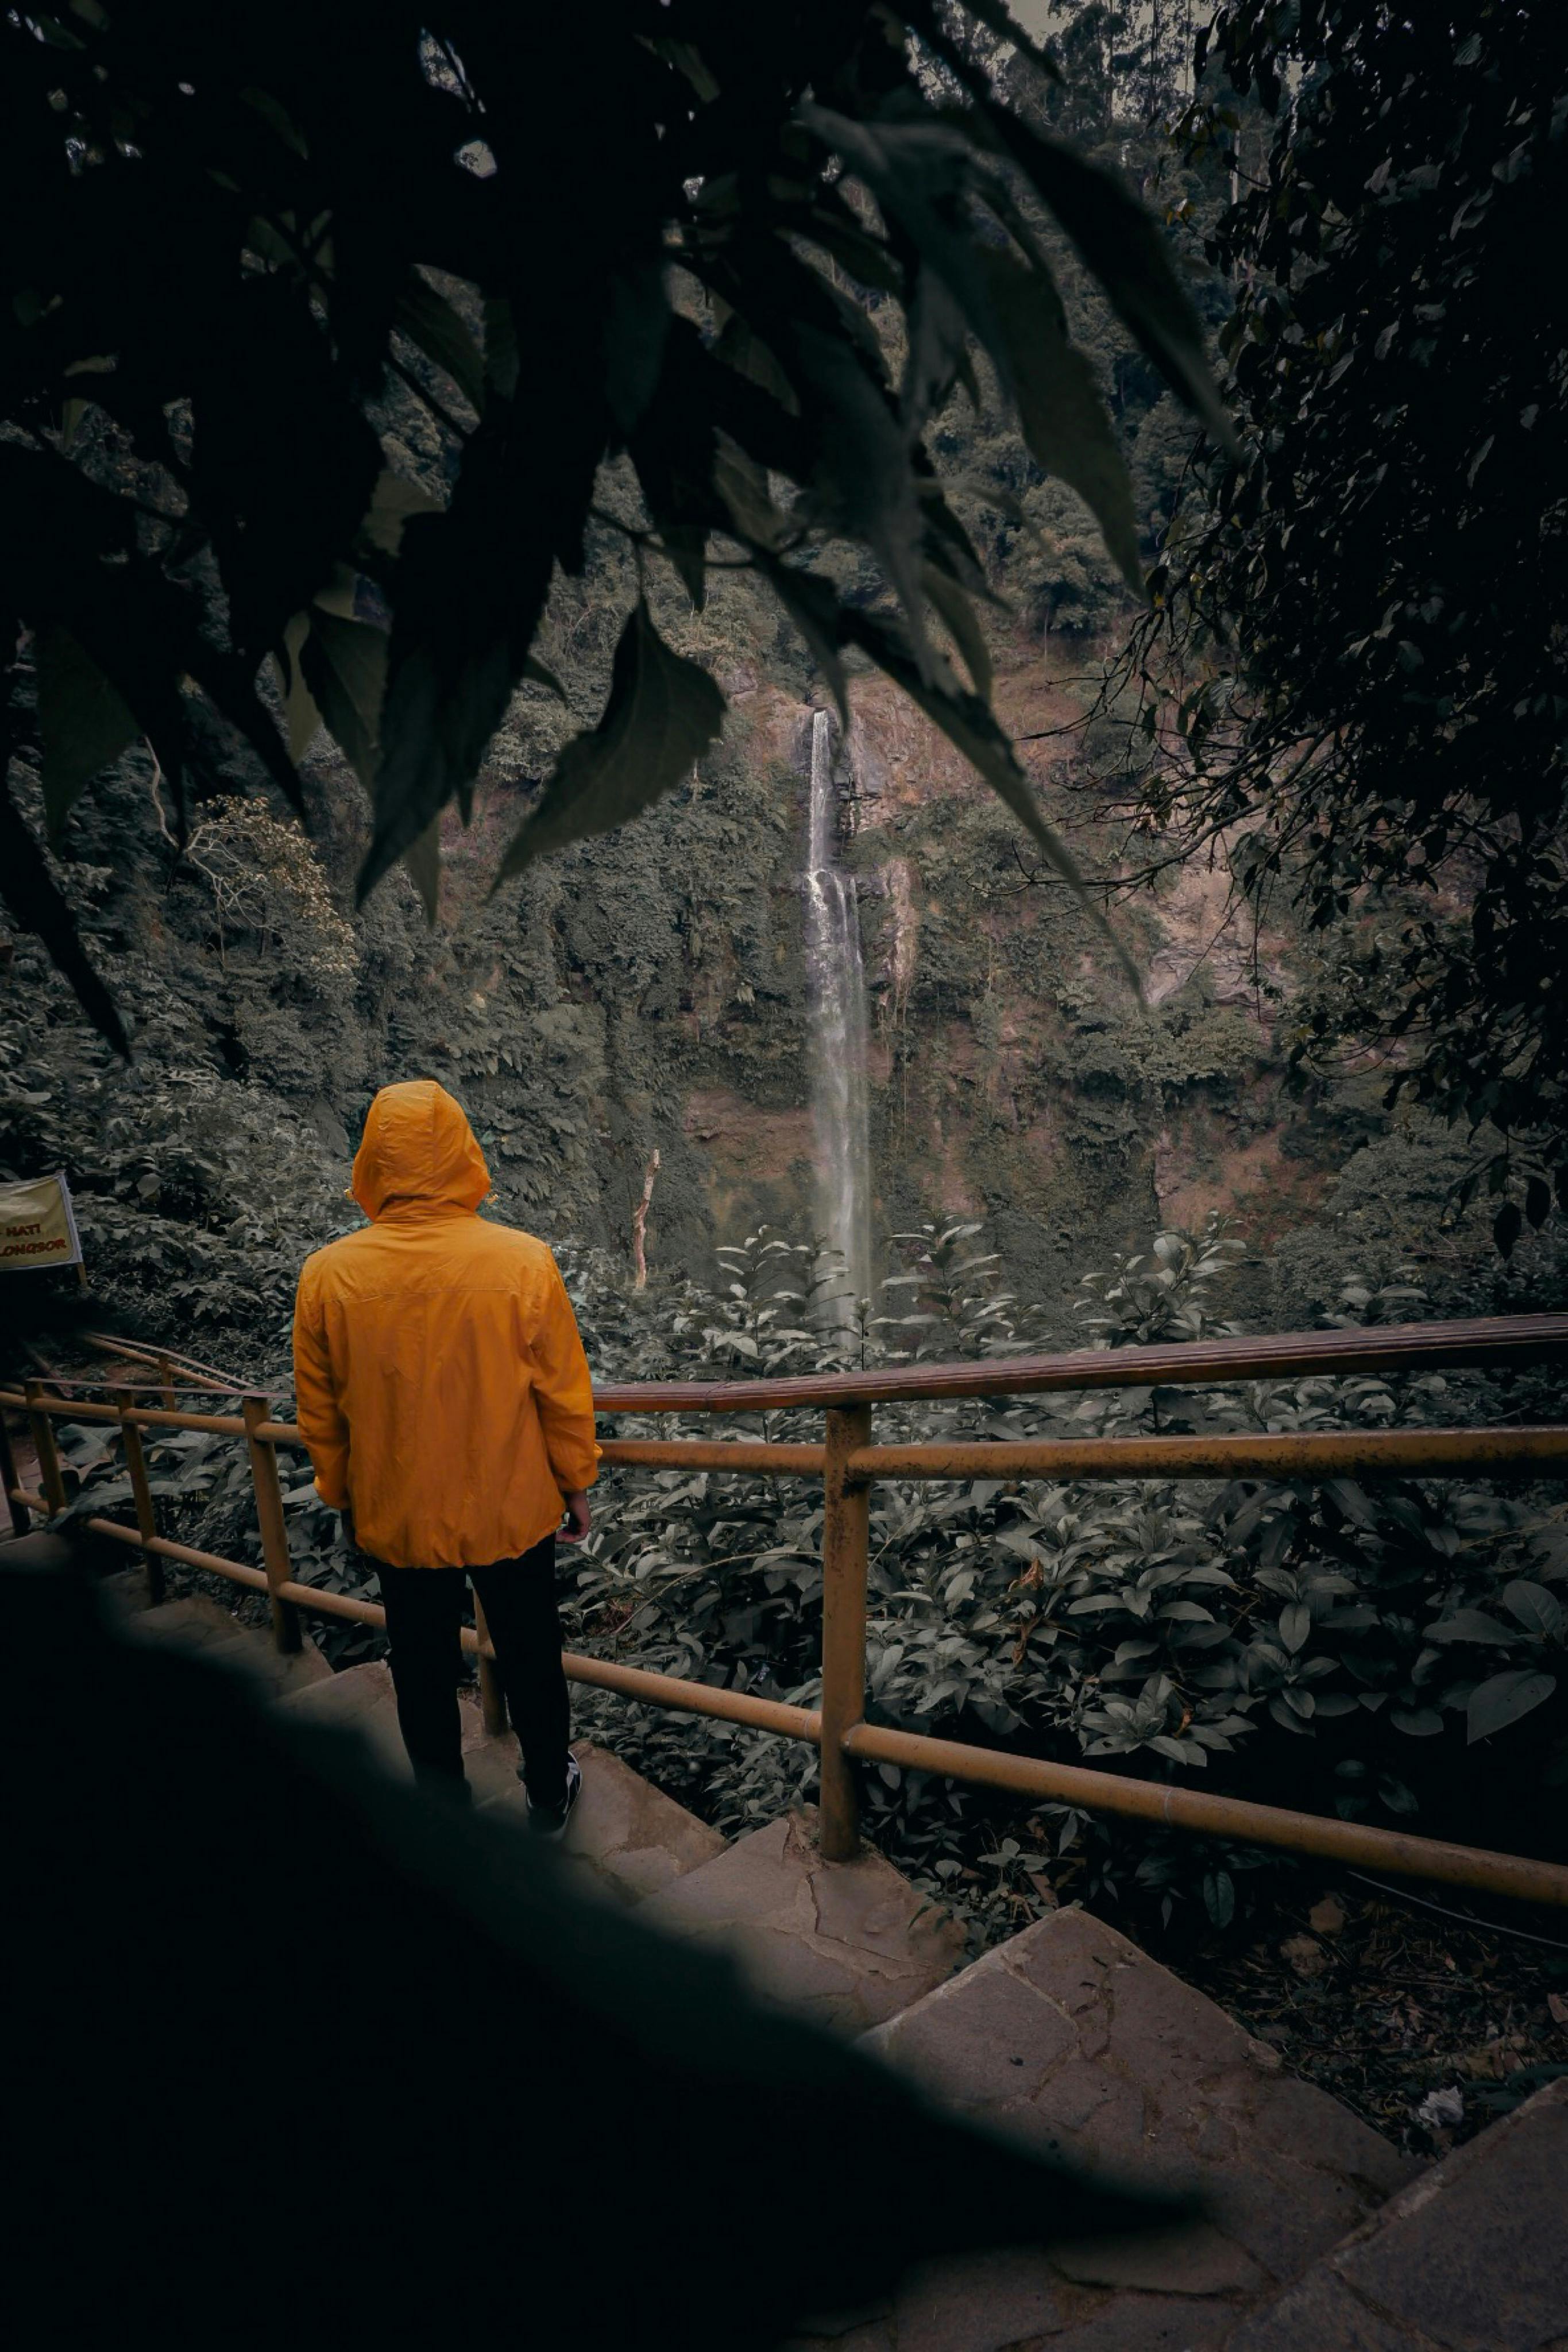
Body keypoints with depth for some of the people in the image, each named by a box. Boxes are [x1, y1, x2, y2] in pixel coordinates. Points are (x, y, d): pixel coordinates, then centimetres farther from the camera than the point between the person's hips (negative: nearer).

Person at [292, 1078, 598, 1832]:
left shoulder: (327, 1275, -15)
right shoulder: (524, 1262, -20)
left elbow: (320, 1416, -3)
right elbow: (565, 1396, -11)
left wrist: (343, 1499, 14)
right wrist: (576, 1486, 5)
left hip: (397, 1521, 1)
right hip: (512, 1513, -1)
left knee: (423, 1670, 22)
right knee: (529, 1657, 20)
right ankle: (549, 1797, 40)